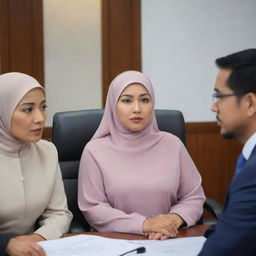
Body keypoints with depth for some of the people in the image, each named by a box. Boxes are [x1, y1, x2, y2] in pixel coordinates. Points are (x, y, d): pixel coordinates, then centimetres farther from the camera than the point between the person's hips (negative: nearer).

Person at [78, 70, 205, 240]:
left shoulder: (172, 144, 6)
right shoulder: (95, 150, 0)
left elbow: (194, 196, 9)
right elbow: (92, 208, -5)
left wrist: (175, 219, -12)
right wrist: (143, 224, -15)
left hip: (168, 239, 0)